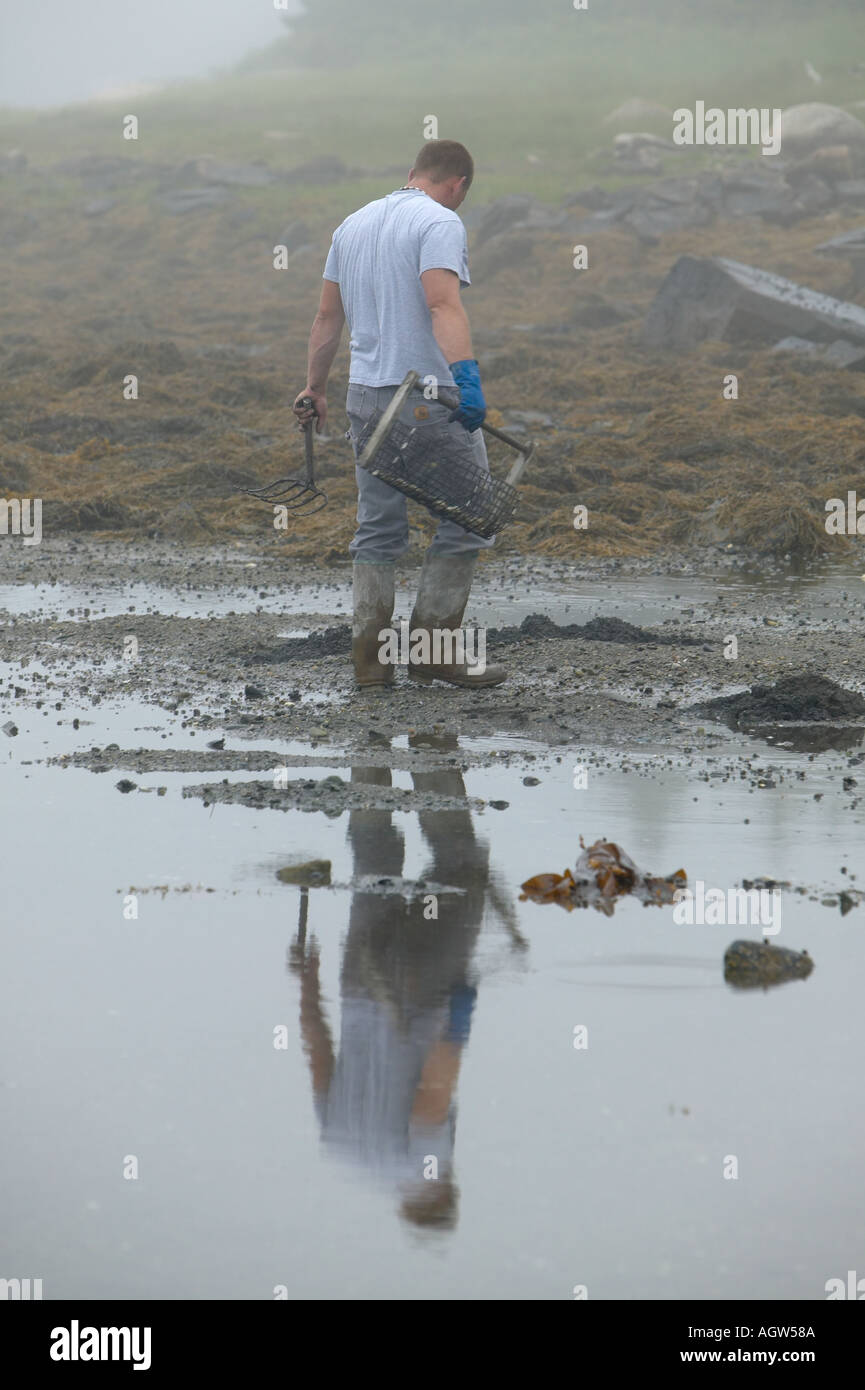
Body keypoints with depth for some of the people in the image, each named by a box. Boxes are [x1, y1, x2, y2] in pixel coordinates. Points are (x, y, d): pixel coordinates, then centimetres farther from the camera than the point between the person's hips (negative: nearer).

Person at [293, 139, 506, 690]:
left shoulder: (353, 225, 15)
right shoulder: (440, 222, -9)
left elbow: (328, 318, 19)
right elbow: (443, 304, -25)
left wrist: (316, 388, 27)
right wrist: (466, 374, -36)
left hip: (366, 397, 7)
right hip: (428, 396, -7)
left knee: (379, 530, 12)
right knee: (468, 518, 3)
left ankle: (370, 659, 7)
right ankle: (432, 647, 0)